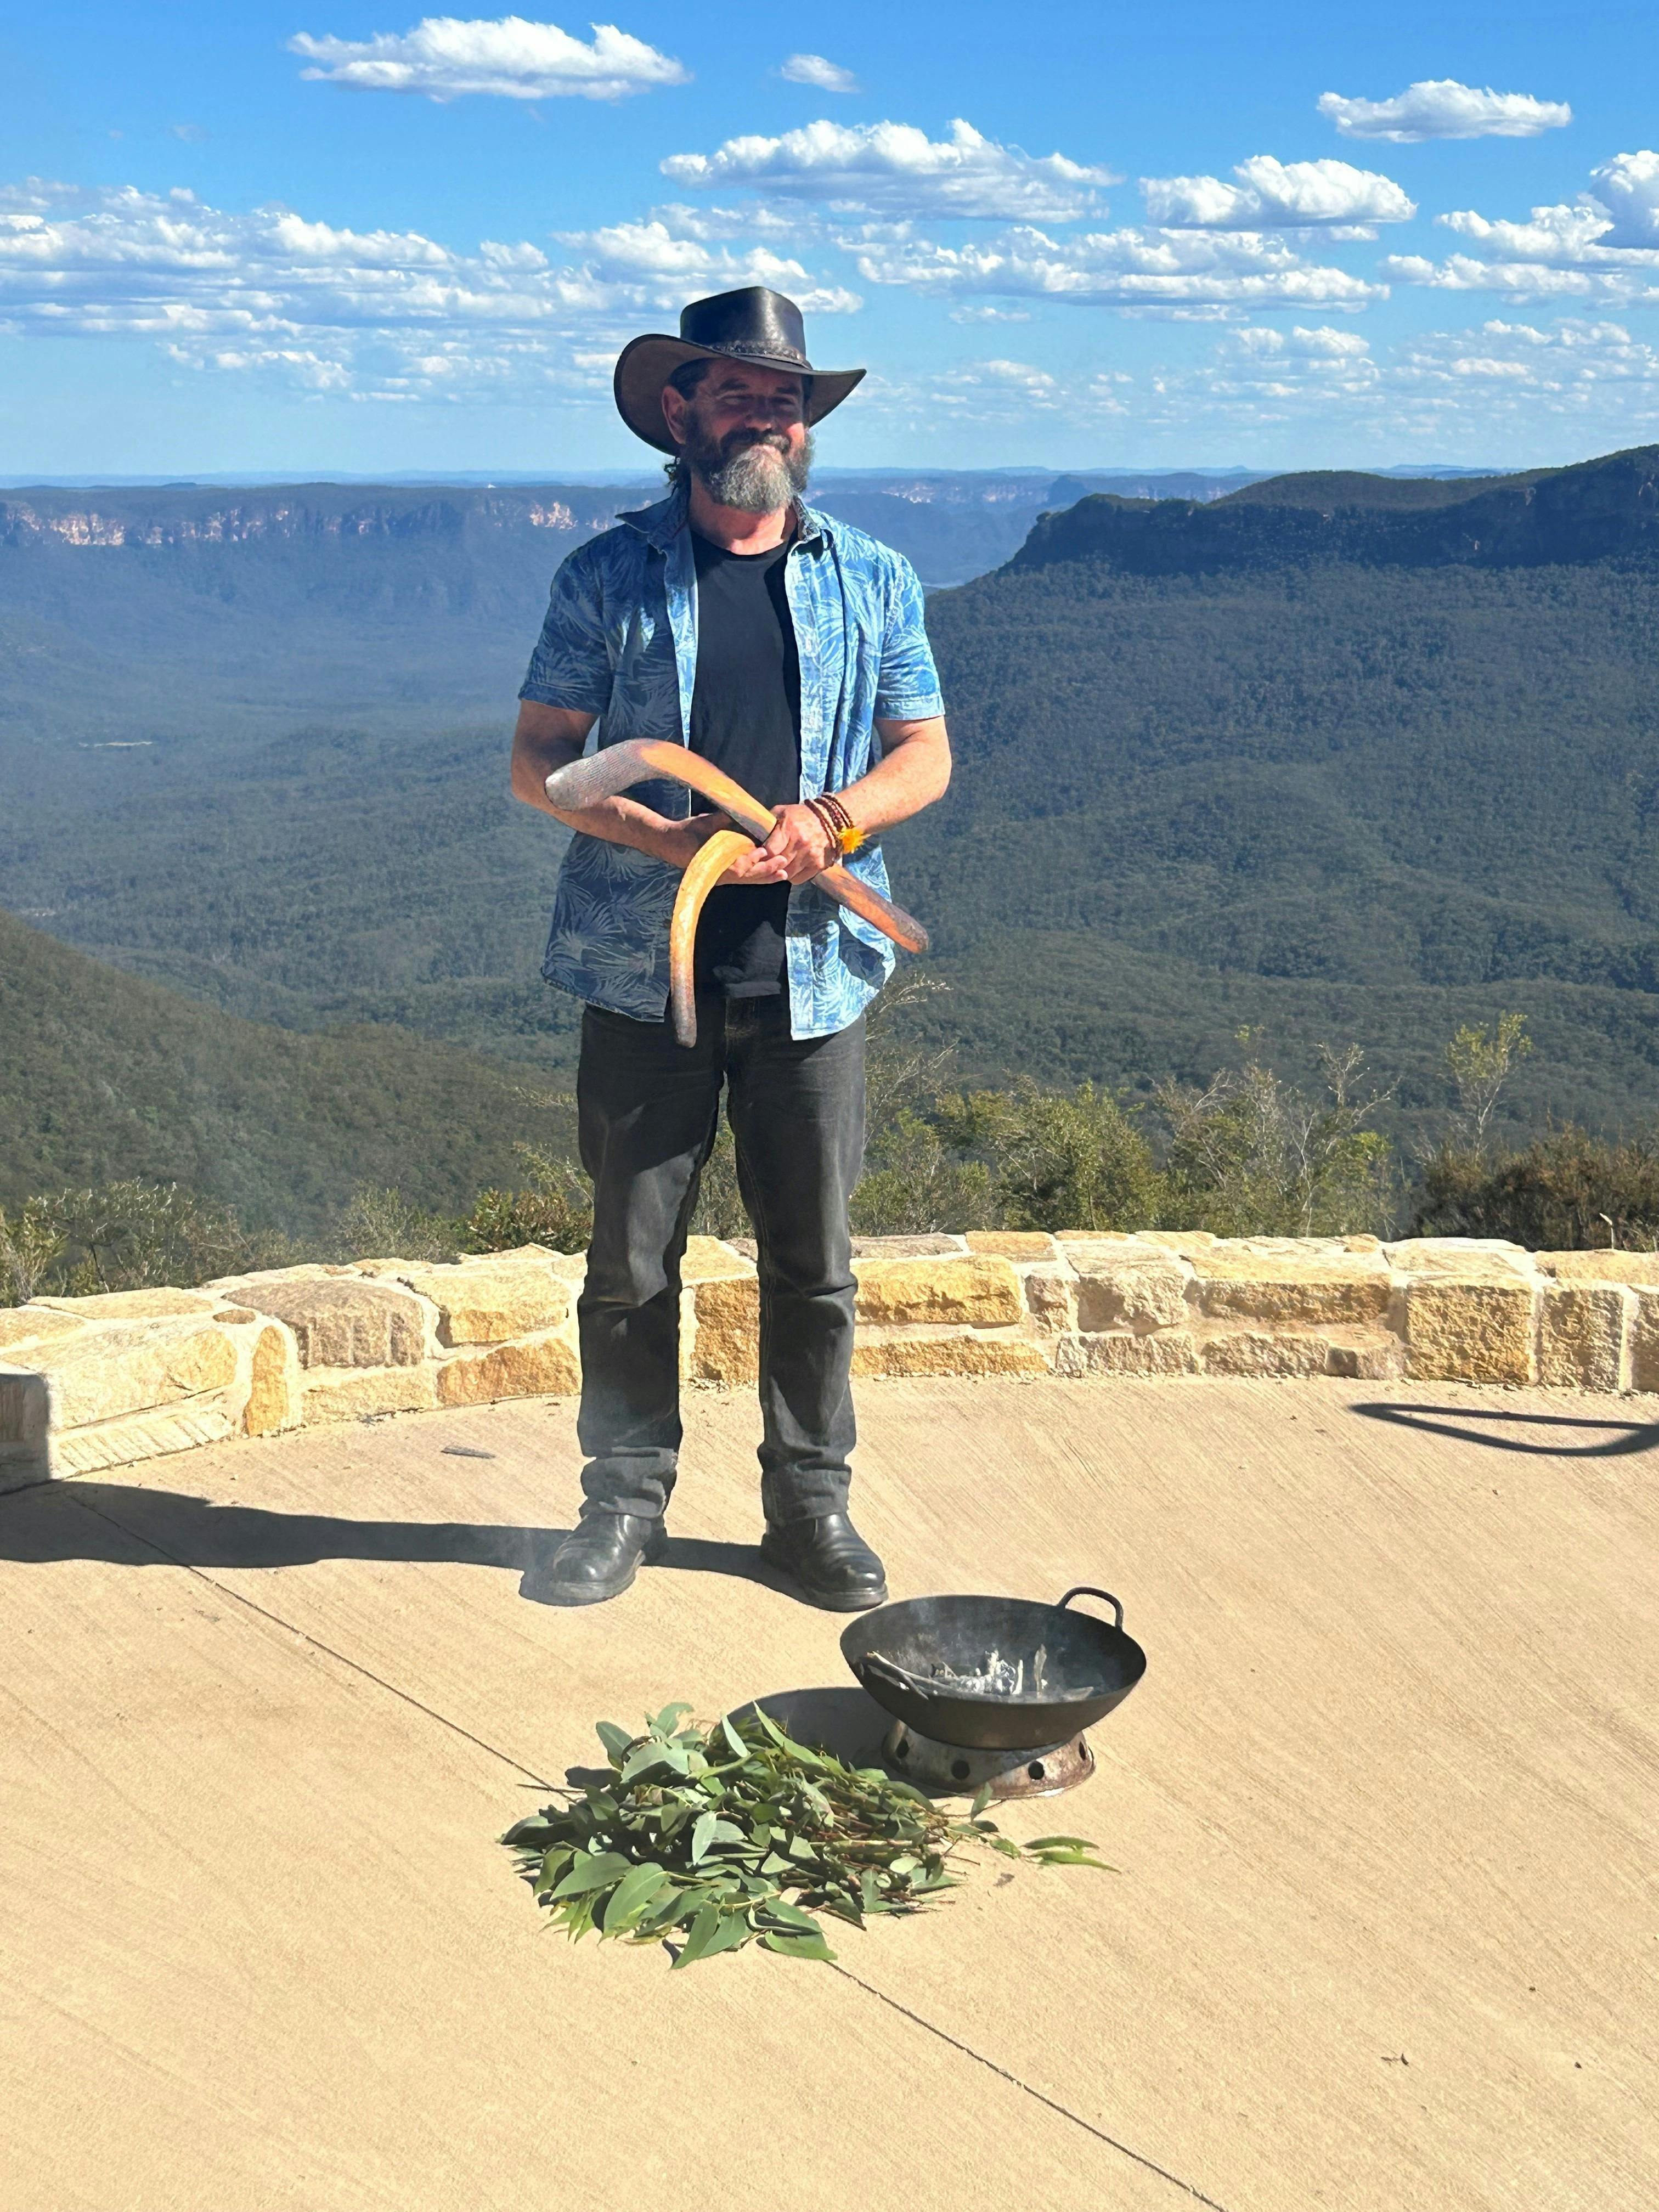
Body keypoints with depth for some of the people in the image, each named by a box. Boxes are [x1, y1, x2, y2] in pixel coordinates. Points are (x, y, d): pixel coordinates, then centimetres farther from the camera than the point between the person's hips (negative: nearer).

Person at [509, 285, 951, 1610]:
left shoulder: (871, 581, 8)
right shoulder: (609, 577, 2)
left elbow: (925, 754, 10)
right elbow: (538, 760, 2)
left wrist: (836, 819, -11)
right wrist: (664, 837, -15)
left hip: (812, 972, 1)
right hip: (643, 969, -1)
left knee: (814, 1262, 8)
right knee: (632, 1259, 5)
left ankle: (812, 1502, 23)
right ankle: (626, 1501, 20)